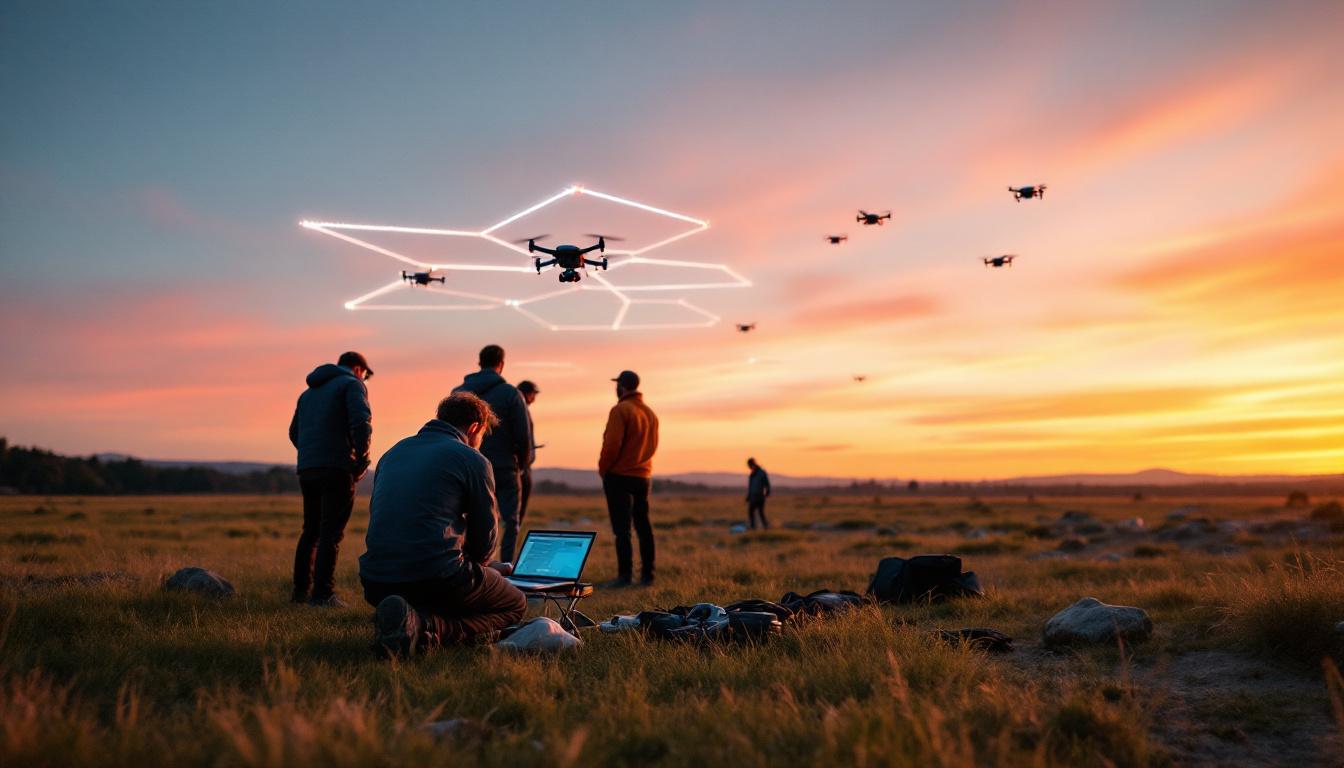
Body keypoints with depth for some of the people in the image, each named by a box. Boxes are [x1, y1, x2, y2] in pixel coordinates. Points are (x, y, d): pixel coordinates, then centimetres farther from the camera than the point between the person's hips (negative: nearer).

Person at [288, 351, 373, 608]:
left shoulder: (308, 392, 26)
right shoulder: (352, 384, 1)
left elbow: (294, 432, 26)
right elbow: (361, 421, -15)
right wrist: (362, 461, -7)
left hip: (306, 469, 7)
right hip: (336, 468, -7)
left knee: (310, 530, 15)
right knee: (331, 532, -5)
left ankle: (301, 590, 17)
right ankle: (323, 593, -9)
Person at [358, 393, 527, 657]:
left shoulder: (393, 452, 19)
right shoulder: (472, 459, 0)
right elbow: (486, 535, 3)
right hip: (437, 580, -7)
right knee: (515, 605, 17)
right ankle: (428, 628, -12)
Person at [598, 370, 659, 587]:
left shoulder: (620, 410, -12)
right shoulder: (650, 413, 10)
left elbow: (612, 443, -16)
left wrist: (603, 468, -4)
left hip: (619, 476, -7)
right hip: (643, 475, 7)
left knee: (621, 528, -4)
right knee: (643, 526, 10)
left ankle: (625, 575, -6)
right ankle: (647, 574, 11)